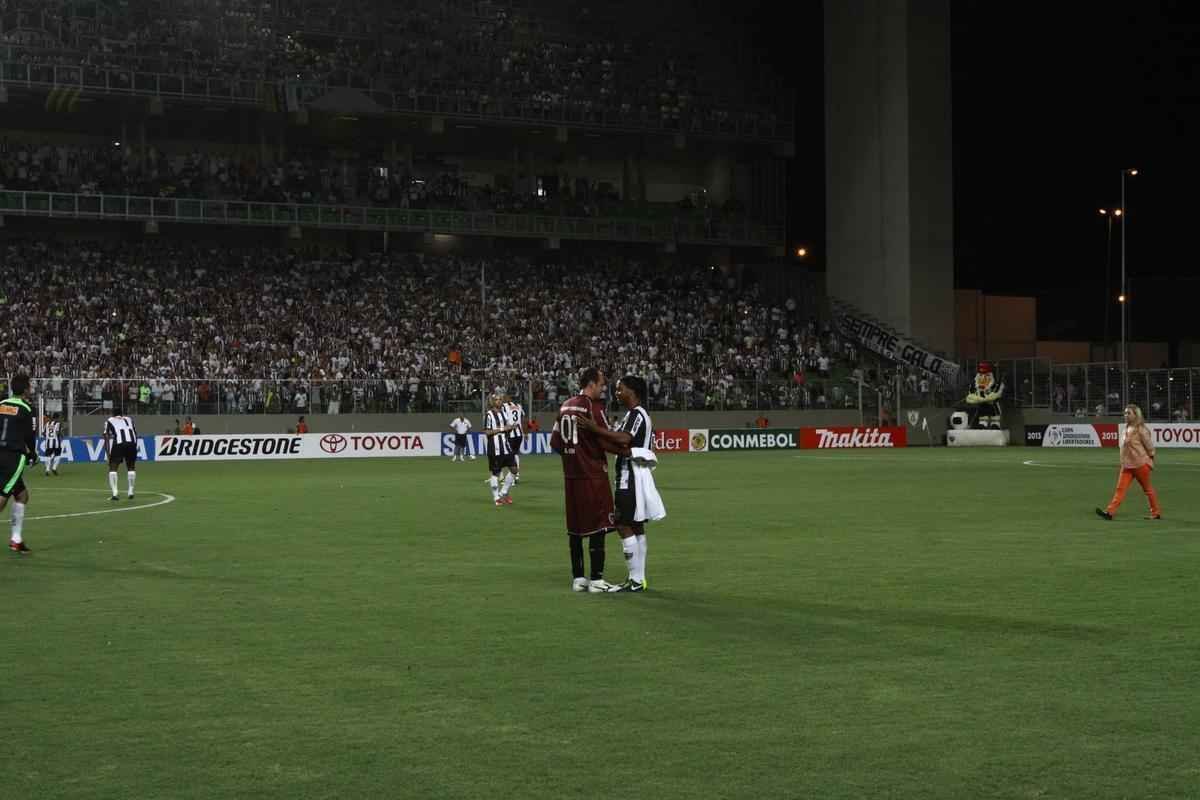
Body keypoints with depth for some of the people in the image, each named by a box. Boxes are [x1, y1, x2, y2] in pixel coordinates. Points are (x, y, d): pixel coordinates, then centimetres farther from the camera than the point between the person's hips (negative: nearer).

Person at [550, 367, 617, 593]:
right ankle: (596, 579, -1)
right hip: (593, 475, -8)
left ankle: (578, 578, 16)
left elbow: (555, 442, 13)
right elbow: (606, 441, -16)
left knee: (575, 527, 12)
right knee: (598, 527, -2)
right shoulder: (593, 407, -13)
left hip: (571, 475, 8)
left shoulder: (565, 406, 11)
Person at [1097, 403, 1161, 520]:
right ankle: (1110, 512, -11)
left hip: (1140, 464, -7)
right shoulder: (1127, 428, 10)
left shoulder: (1140, 429, -14)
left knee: (1147, 488, 6)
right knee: (1120, 488, -3)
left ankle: (1156, 513, 19)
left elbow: (1149, 445, -9)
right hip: (1127, 465, 7)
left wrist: (1150, 458, 0)